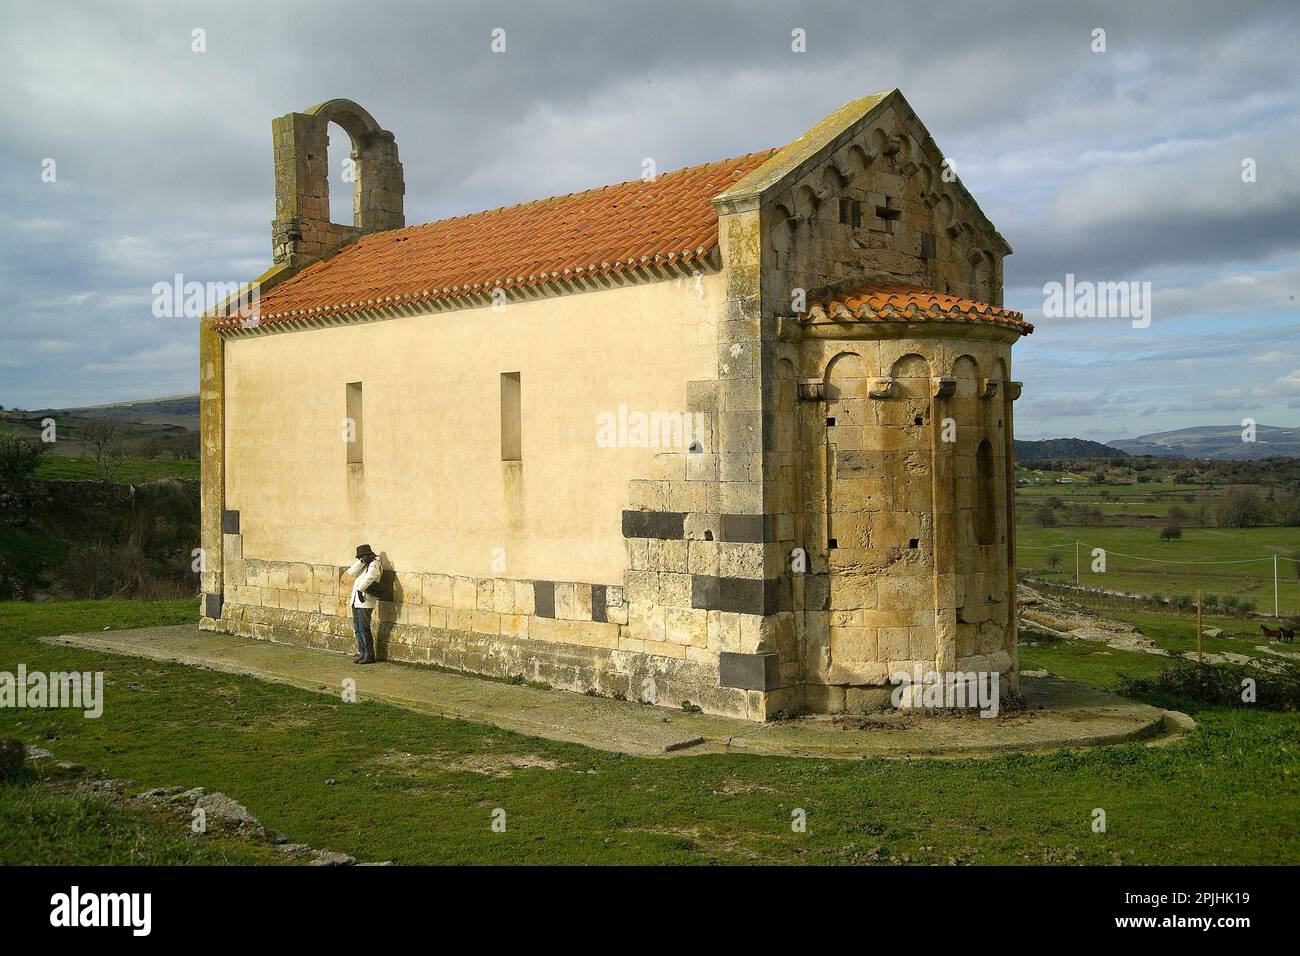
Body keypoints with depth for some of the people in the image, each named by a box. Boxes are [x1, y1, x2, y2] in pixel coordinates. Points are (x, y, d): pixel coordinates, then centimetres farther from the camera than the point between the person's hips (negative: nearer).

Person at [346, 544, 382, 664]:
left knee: (364, 629, -8)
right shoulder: (362, 566, 20)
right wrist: (361, 562, -4)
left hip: (365, 602, -8)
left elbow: (369, 577, -20)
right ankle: (362, 654, 15)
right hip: (355, 602, 8)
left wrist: (360, 590, -24)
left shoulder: (375, 564, -5)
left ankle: (369, 656, -2)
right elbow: (351, 573, 5)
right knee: (357, 629, 9)